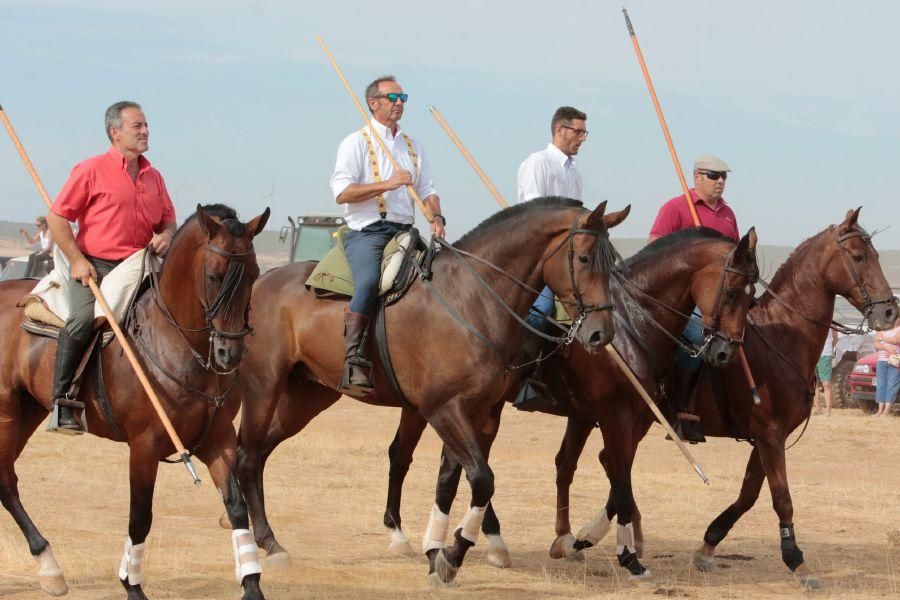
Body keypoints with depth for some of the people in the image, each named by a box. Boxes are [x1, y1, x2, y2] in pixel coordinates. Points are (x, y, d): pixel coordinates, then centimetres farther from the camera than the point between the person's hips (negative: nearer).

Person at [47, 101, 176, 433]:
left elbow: (167, 219, 25)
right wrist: (77, 260, -12)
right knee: (84, 318, -29)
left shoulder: (153, 177, 14)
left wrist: (165, 236, 0)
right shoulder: (91, 171, -4)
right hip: (94, 265, -6)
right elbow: (57, 217, -5)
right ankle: (62, 399, -22)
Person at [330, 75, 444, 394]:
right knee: (369, 281, -33)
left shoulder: (412, 146, 21)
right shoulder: (356, 143, 2)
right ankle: (353, 361, -38)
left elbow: (427, 190, 19)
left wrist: (436, 217, -2)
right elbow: (342, 192, -9)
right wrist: (388, 184, -16)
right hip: (366, 232, -7)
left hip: (403, 233, 7)